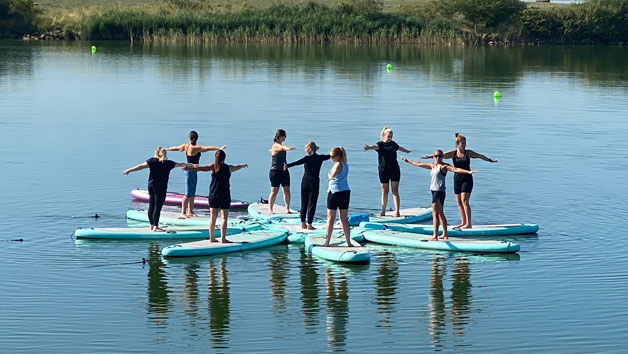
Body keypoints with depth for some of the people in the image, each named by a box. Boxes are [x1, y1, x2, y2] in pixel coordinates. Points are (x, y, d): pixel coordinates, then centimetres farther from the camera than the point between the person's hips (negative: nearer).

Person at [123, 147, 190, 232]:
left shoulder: (152, 161, -1)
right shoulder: (168, 163, 0)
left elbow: (141, 166, -10)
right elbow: (179, 164, 15)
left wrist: (129, 170, -7)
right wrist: (188, 165, 33)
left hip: (151, 185, 4)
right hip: (161, 187, -4)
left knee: (151, 206, 11)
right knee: (157, 207, -5)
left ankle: (152, 225, 20)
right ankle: (155, 227, -5)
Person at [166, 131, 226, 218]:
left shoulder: (186, 146, 6)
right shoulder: (196, 148, -18)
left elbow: (175, 148, 23)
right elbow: (208, 148, -28)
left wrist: (167, 149, 42)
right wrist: (219, 148, -34)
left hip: (192, 171, 9)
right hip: (191, 171, -9)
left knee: (192, 193, 14)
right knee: (188, 194, -4)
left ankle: (190, 212, 20)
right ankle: (183, 213, 0)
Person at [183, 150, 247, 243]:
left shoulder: (213, 166, -2)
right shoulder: (229, 168, 0)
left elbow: (200, 168, -14)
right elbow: (237, 167, 21)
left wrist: (189, 168, -11)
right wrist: (243, 166, 41)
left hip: (213, 195, 2)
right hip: (224, 196, -2)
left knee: (212, 217, 9)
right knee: (223, 218, -1)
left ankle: (211, 237, 12)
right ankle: (223, 238, -5)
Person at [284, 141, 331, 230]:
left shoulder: (307, 158, -8)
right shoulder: (320, 158, 1)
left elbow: (297, 162, -26)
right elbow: (330, 156, 21)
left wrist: (288, 165, -39)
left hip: (305, 181, 0)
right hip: (314, 182, 0)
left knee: (304, 203, 11)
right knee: (311, 204, 1)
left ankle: (303, 223, 14)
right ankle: (309, 224, -3)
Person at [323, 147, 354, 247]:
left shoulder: (338, 164, -10)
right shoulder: (345, 165, 16)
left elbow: (335, 170, -29)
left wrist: (331, 176, -39)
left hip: (334, 191, -7)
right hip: (346, 191, 7)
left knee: (330, 218, 0)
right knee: (344, 219, 10)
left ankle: (327, 242, 3)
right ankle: (348, 242, 7)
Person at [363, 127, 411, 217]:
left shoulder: (393, 143, 9)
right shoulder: (380, 144, -3)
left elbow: (400, 148, 31)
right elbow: (376, 146, -27)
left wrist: (407, 151, 51)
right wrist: (369, 147, -52)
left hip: (394, 170, 2)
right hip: (383, 170, -2)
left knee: (395, 191, -3)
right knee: (384, 191, 4)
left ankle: (397, 212, -5)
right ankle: (383, 211, 14)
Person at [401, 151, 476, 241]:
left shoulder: (443, 166, -7)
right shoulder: (432, 165, 16)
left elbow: (456, 169, -18)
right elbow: (419, 164, 29)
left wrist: (468, 172, -31)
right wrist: (408, 161, 39)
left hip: (439, 191, -9)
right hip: (434, 191, 9)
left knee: (435, 214, -12)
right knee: (440, 214, 15)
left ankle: (435, 236, -14)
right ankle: (445, 234, 24)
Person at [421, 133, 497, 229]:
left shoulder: (468, 153, 2)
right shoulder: (453, 153, 2)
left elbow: (480, 156, 15)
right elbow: (441, 155, -9)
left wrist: (490, 160, 24)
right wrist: (430, 157, -23)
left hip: (467, 179, -3)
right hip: (457, 179, 3)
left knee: (464, 201, -12)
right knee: (459, 202, 6)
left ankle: (468, 223, -12)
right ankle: (463, 222, 15)